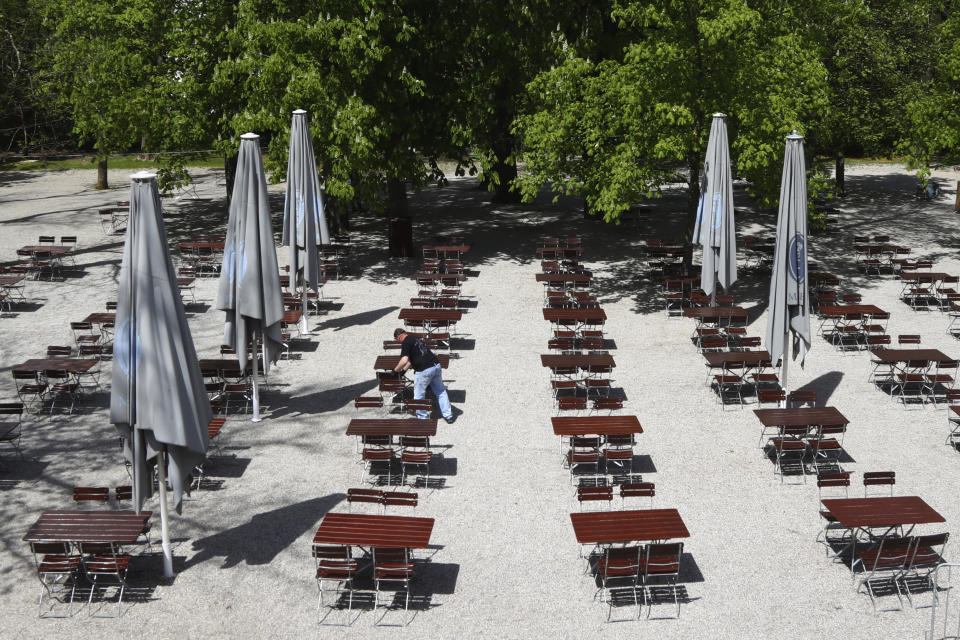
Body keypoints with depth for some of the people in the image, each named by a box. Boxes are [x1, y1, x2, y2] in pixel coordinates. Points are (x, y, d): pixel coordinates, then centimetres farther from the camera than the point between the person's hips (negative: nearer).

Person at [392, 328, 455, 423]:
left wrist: (395, 370, -3)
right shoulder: (415, 339, 22)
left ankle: (422, 418, 22)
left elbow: (404, 361, -18)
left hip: (424, 370, -8)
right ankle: (448, 416, 22)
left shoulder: (406, 343, -6)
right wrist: (403, 370, 38)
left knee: (419, 396, 12)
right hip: (436, 365, 8)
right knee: (441, 392, 18)